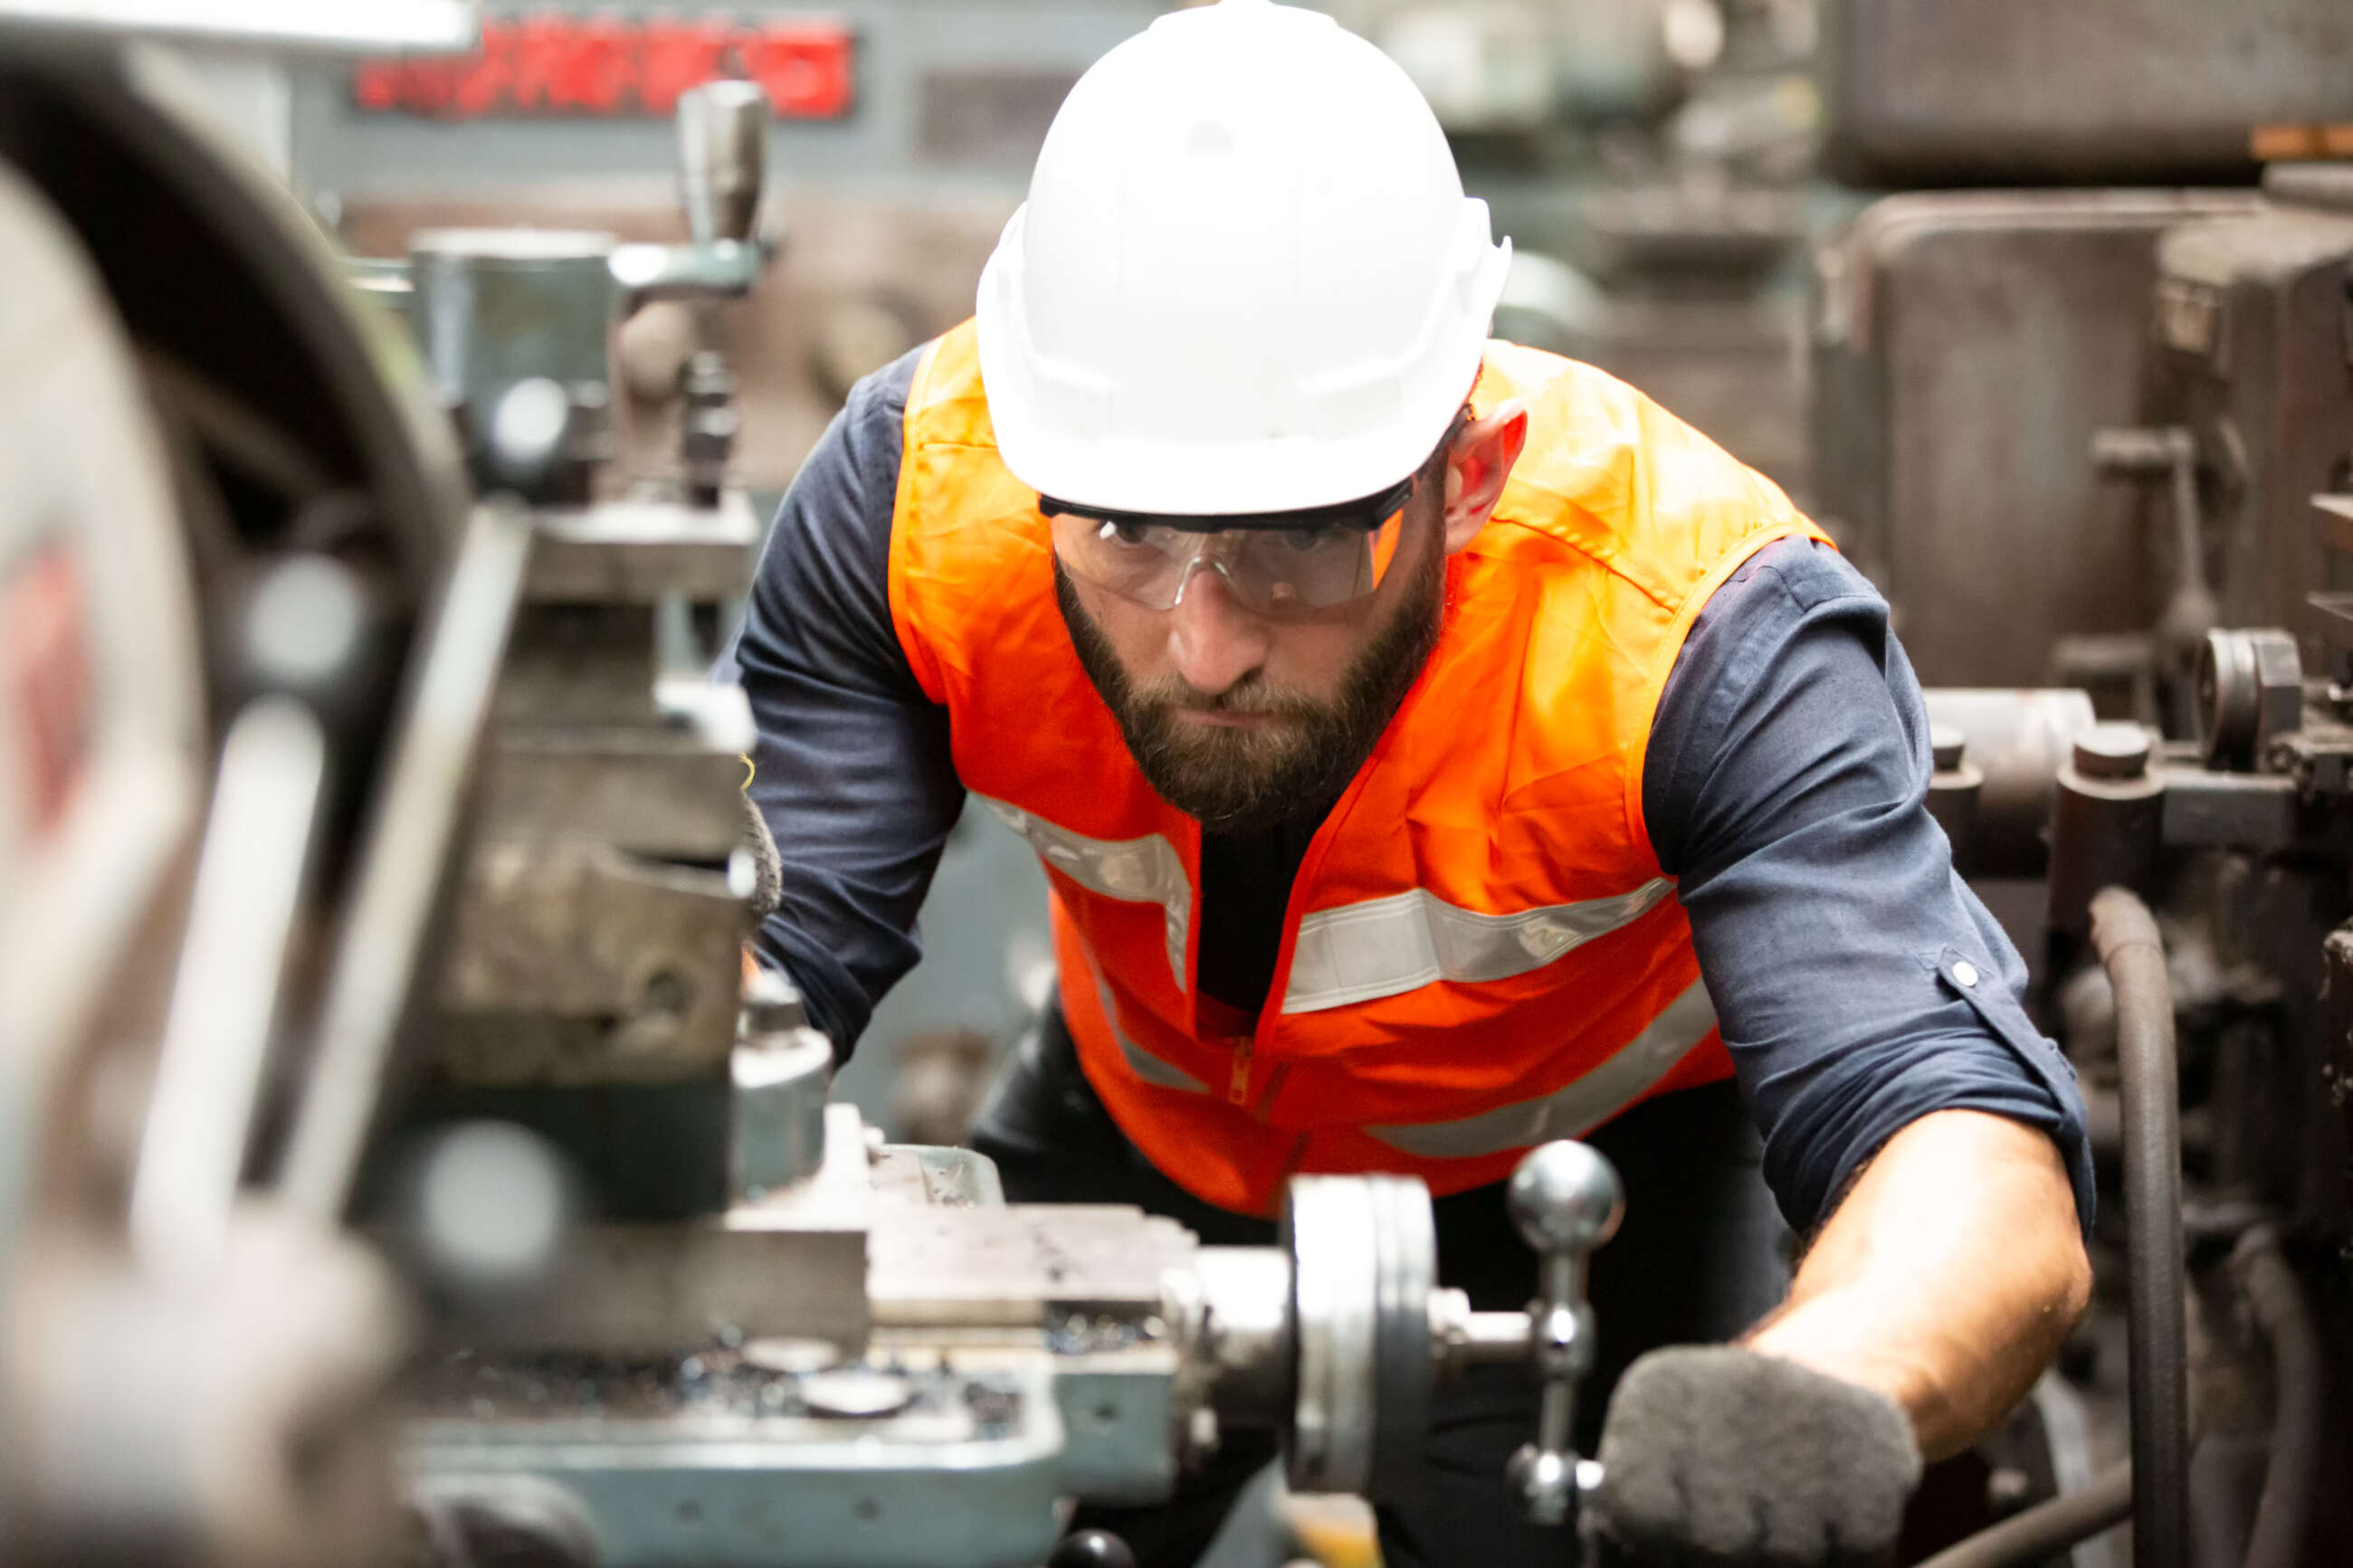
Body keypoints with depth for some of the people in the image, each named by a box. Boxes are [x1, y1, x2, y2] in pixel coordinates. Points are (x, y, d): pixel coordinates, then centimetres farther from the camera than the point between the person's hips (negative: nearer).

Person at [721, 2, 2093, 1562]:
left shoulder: (1703, 631, -39)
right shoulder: (925, 487, -31)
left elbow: (1978, 1161, -49)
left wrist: (1823, 1393, -72)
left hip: (1585, 1160, -2)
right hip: (1140, 1130, 2)